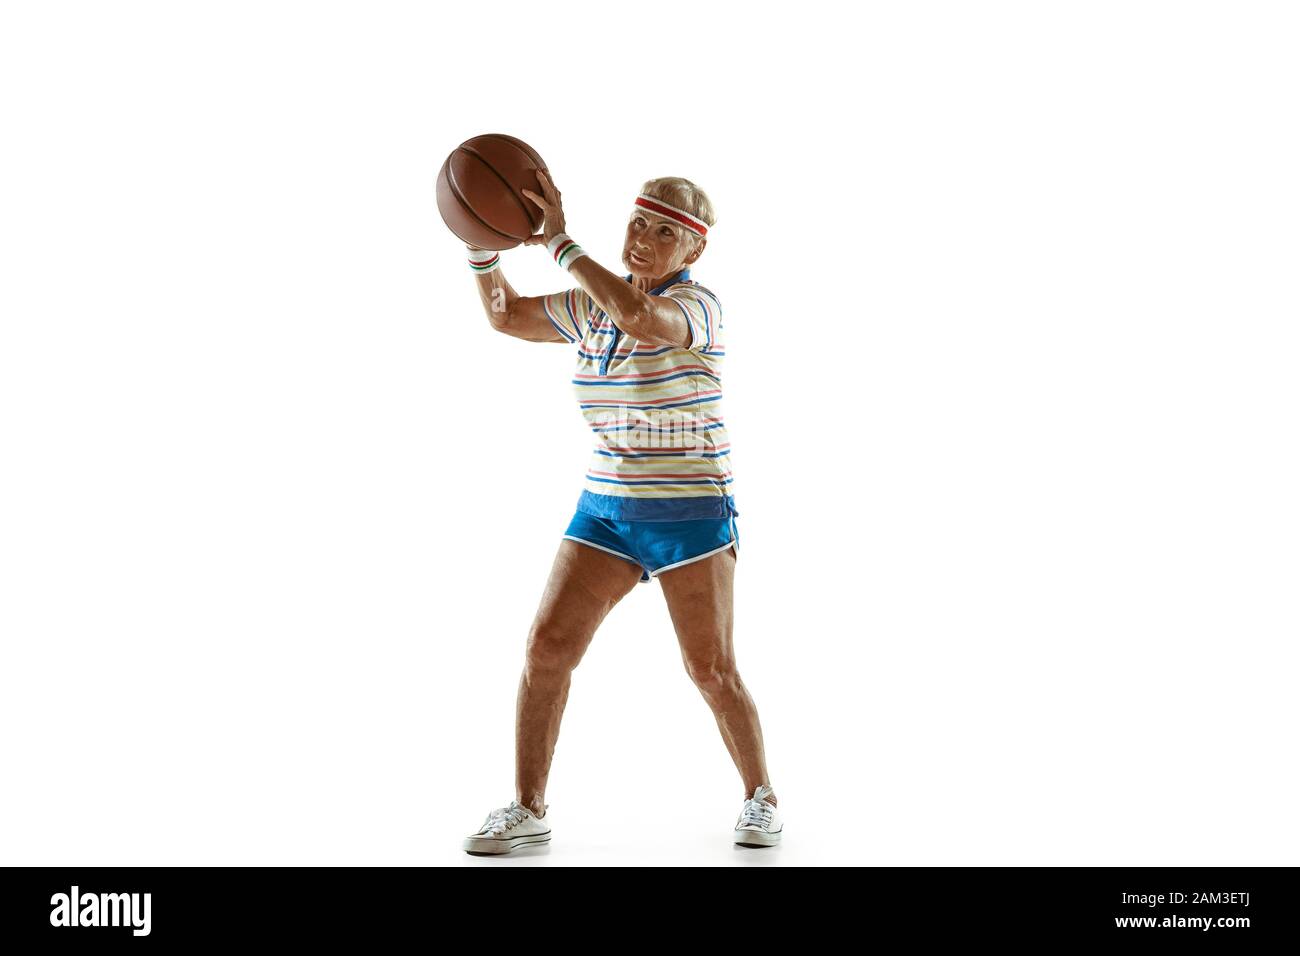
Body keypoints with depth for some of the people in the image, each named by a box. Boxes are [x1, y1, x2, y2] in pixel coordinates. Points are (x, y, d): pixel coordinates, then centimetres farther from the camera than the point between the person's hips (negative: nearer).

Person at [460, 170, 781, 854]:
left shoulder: (697, 306, -12)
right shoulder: (593, 305, 8)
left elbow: (639, 314, -35)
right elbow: (505, 315, 17)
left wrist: (558, 242, -27)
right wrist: (483, 241, 0)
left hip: (691, 513, -5)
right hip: (605, 508, 5)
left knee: (710, 667, -2)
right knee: (547, 644, -6)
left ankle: (761, 797, 21)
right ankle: (527, 810, 5)